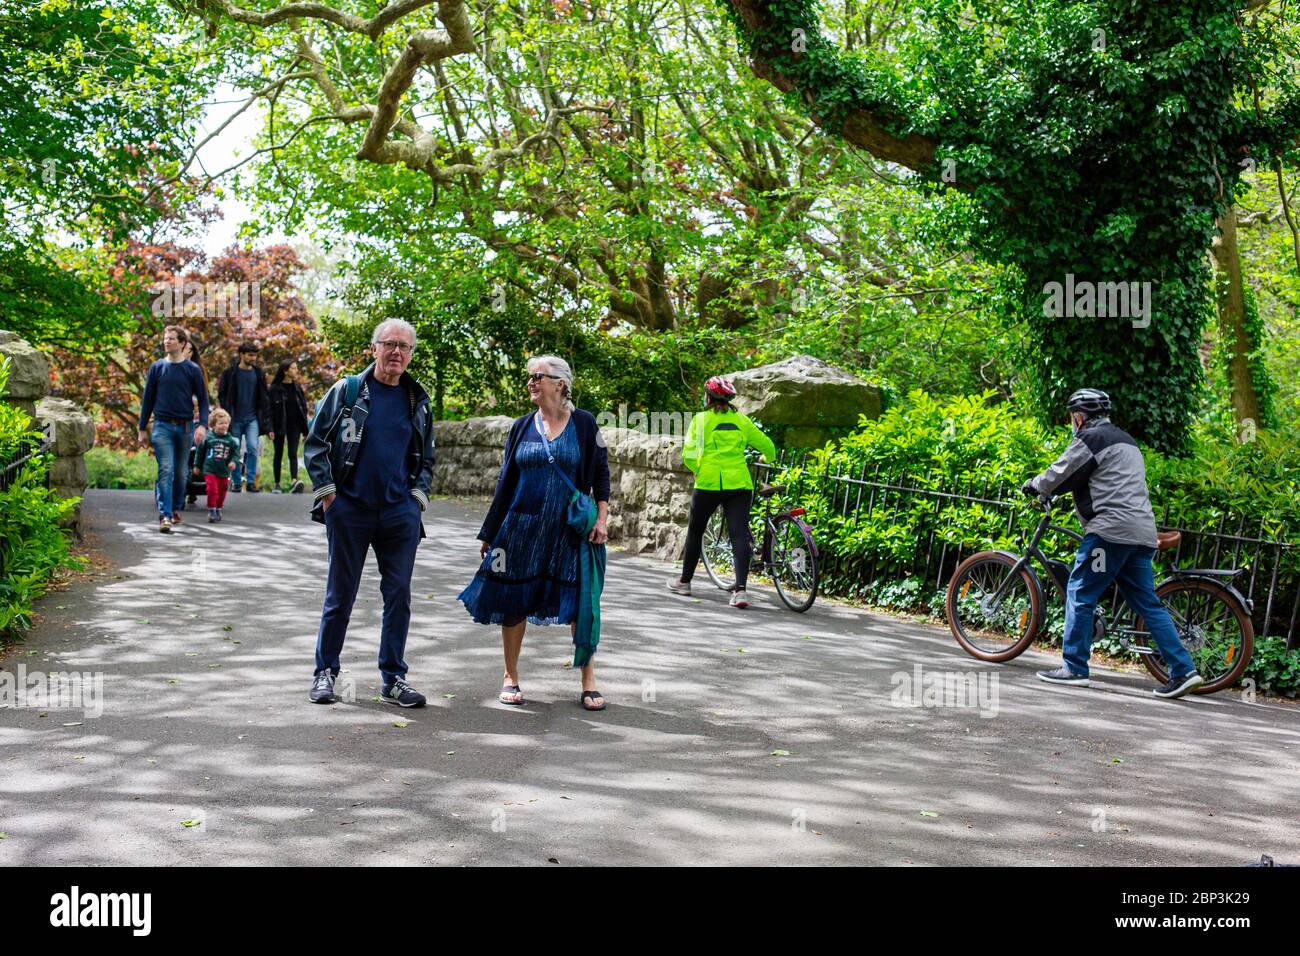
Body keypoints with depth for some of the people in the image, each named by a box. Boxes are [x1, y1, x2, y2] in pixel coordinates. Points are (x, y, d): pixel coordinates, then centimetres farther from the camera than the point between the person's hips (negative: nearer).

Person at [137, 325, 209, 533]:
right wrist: (142, 429, 9)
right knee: (166, 470, -13)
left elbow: (202, 399, 4)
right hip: (162, 425, -1)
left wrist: (202, 425, -10)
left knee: (181, 472, 10)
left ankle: (176, 508, 28)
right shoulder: (157, 367, 6)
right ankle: (164, 515, -18)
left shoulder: (192, 369, 3)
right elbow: (148, 399, 10)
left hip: (185, 426, 1)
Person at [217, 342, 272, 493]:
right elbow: (222, 395, 2)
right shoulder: (230, 372, 0)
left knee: (253, 447, -14)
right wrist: (226, 415, -7)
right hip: (235, 419, -1)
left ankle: (251, 481, -7)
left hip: (252, 418, 1)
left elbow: (264, 398, 10)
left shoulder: (258, 373, 8)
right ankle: (236, 482, 14)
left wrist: (267, 422, 5)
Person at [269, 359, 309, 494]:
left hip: (294, 425, 2)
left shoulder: (297, 387, 6)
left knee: (293, 454, -10)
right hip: (279, 425, -2)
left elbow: (304, 407, 10)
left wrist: (305, 429, 6)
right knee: (278, 454, 9)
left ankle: (295, 482, -24)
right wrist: (270, 429, -14)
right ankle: (277, 484, 18)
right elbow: (270, 409, -7)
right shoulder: (275, 388, -6)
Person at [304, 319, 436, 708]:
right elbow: (316, 442, 2)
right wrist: (326, 491, -5)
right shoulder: (346, 391, 0)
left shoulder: (418, 400, 10)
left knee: (399, 596, 5)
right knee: (340, 595, 6)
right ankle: (325, 672, 18)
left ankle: (394, 679, 14)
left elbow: (427, 457, 20)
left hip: (400, 514, 3)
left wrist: (418, 495, 7)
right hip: (349, 510, -3)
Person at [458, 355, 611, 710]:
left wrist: (602, 518, -7)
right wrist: (489, 533, 9)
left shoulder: (583, 423, 0)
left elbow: (601, 473, 3)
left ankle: (588, 682, 8)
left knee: (581, 604, -4)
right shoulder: (522, 426, 7)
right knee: (514, 602, 4)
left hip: (570, 531, -2)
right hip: (521, 529, 2)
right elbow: (506, 481, 10)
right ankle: (511, 677, 19)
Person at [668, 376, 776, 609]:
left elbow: (689, 455, -8)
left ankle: (685, 581, 28)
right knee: (739, 534, -2)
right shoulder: (741, 419, 9)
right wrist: (768, 459, 35)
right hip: (739, 484, 2)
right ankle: (740, 589, -16)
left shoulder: (701, 419, 1)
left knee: (695, 531, 16)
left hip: (709, 483, -2)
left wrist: (697, 470, 11)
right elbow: (767, 445, 14)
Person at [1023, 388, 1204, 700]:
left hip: (1111, 527, -9)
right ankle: (1183, 671, 3)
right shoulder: (1125, 440, 26)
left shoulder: (1091, 437, -4)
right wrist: (1051, 489, 38)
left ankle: (1074, 668, -1)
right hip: (1142, 531, 9)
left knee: (1080, 594, -2)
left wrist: (1035, 486, 18)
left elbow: (1061, 472, -1)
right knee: (1148, 603, 8)